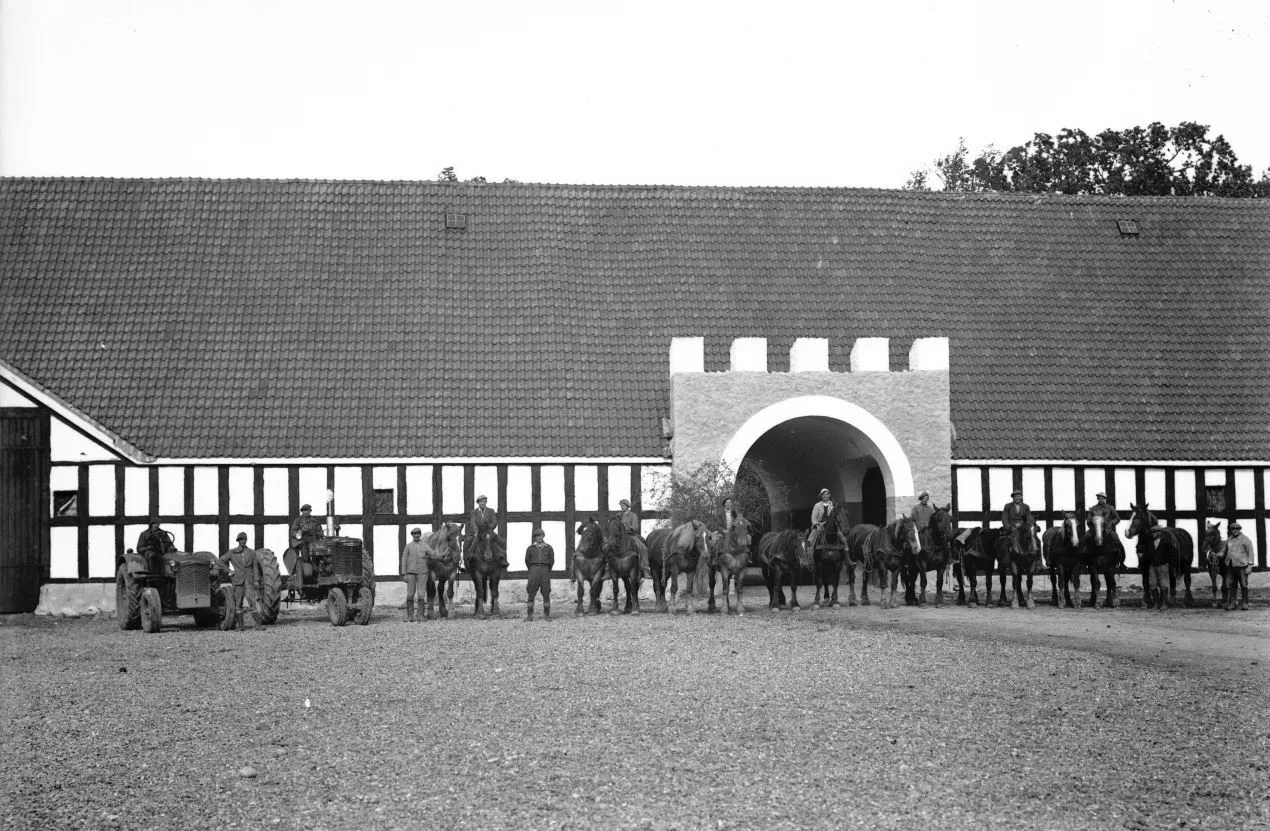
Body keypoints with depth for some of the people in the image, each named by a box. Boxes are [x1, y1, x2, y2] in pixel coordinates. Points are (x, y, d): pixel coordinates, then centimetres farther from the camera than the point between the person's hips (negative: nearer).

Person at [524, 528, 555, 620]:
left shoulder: (549, 548, 7)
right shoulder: (530, 548, 7)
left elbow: (552, 561, 11)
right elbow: (527, 561, 11)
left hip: (545, 571, 0)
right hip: (534, 571, 0)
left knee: (546, 593, 0)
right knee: (531, 593, -3)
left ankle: (547, 614, 5)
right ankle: (529, 615, -2)